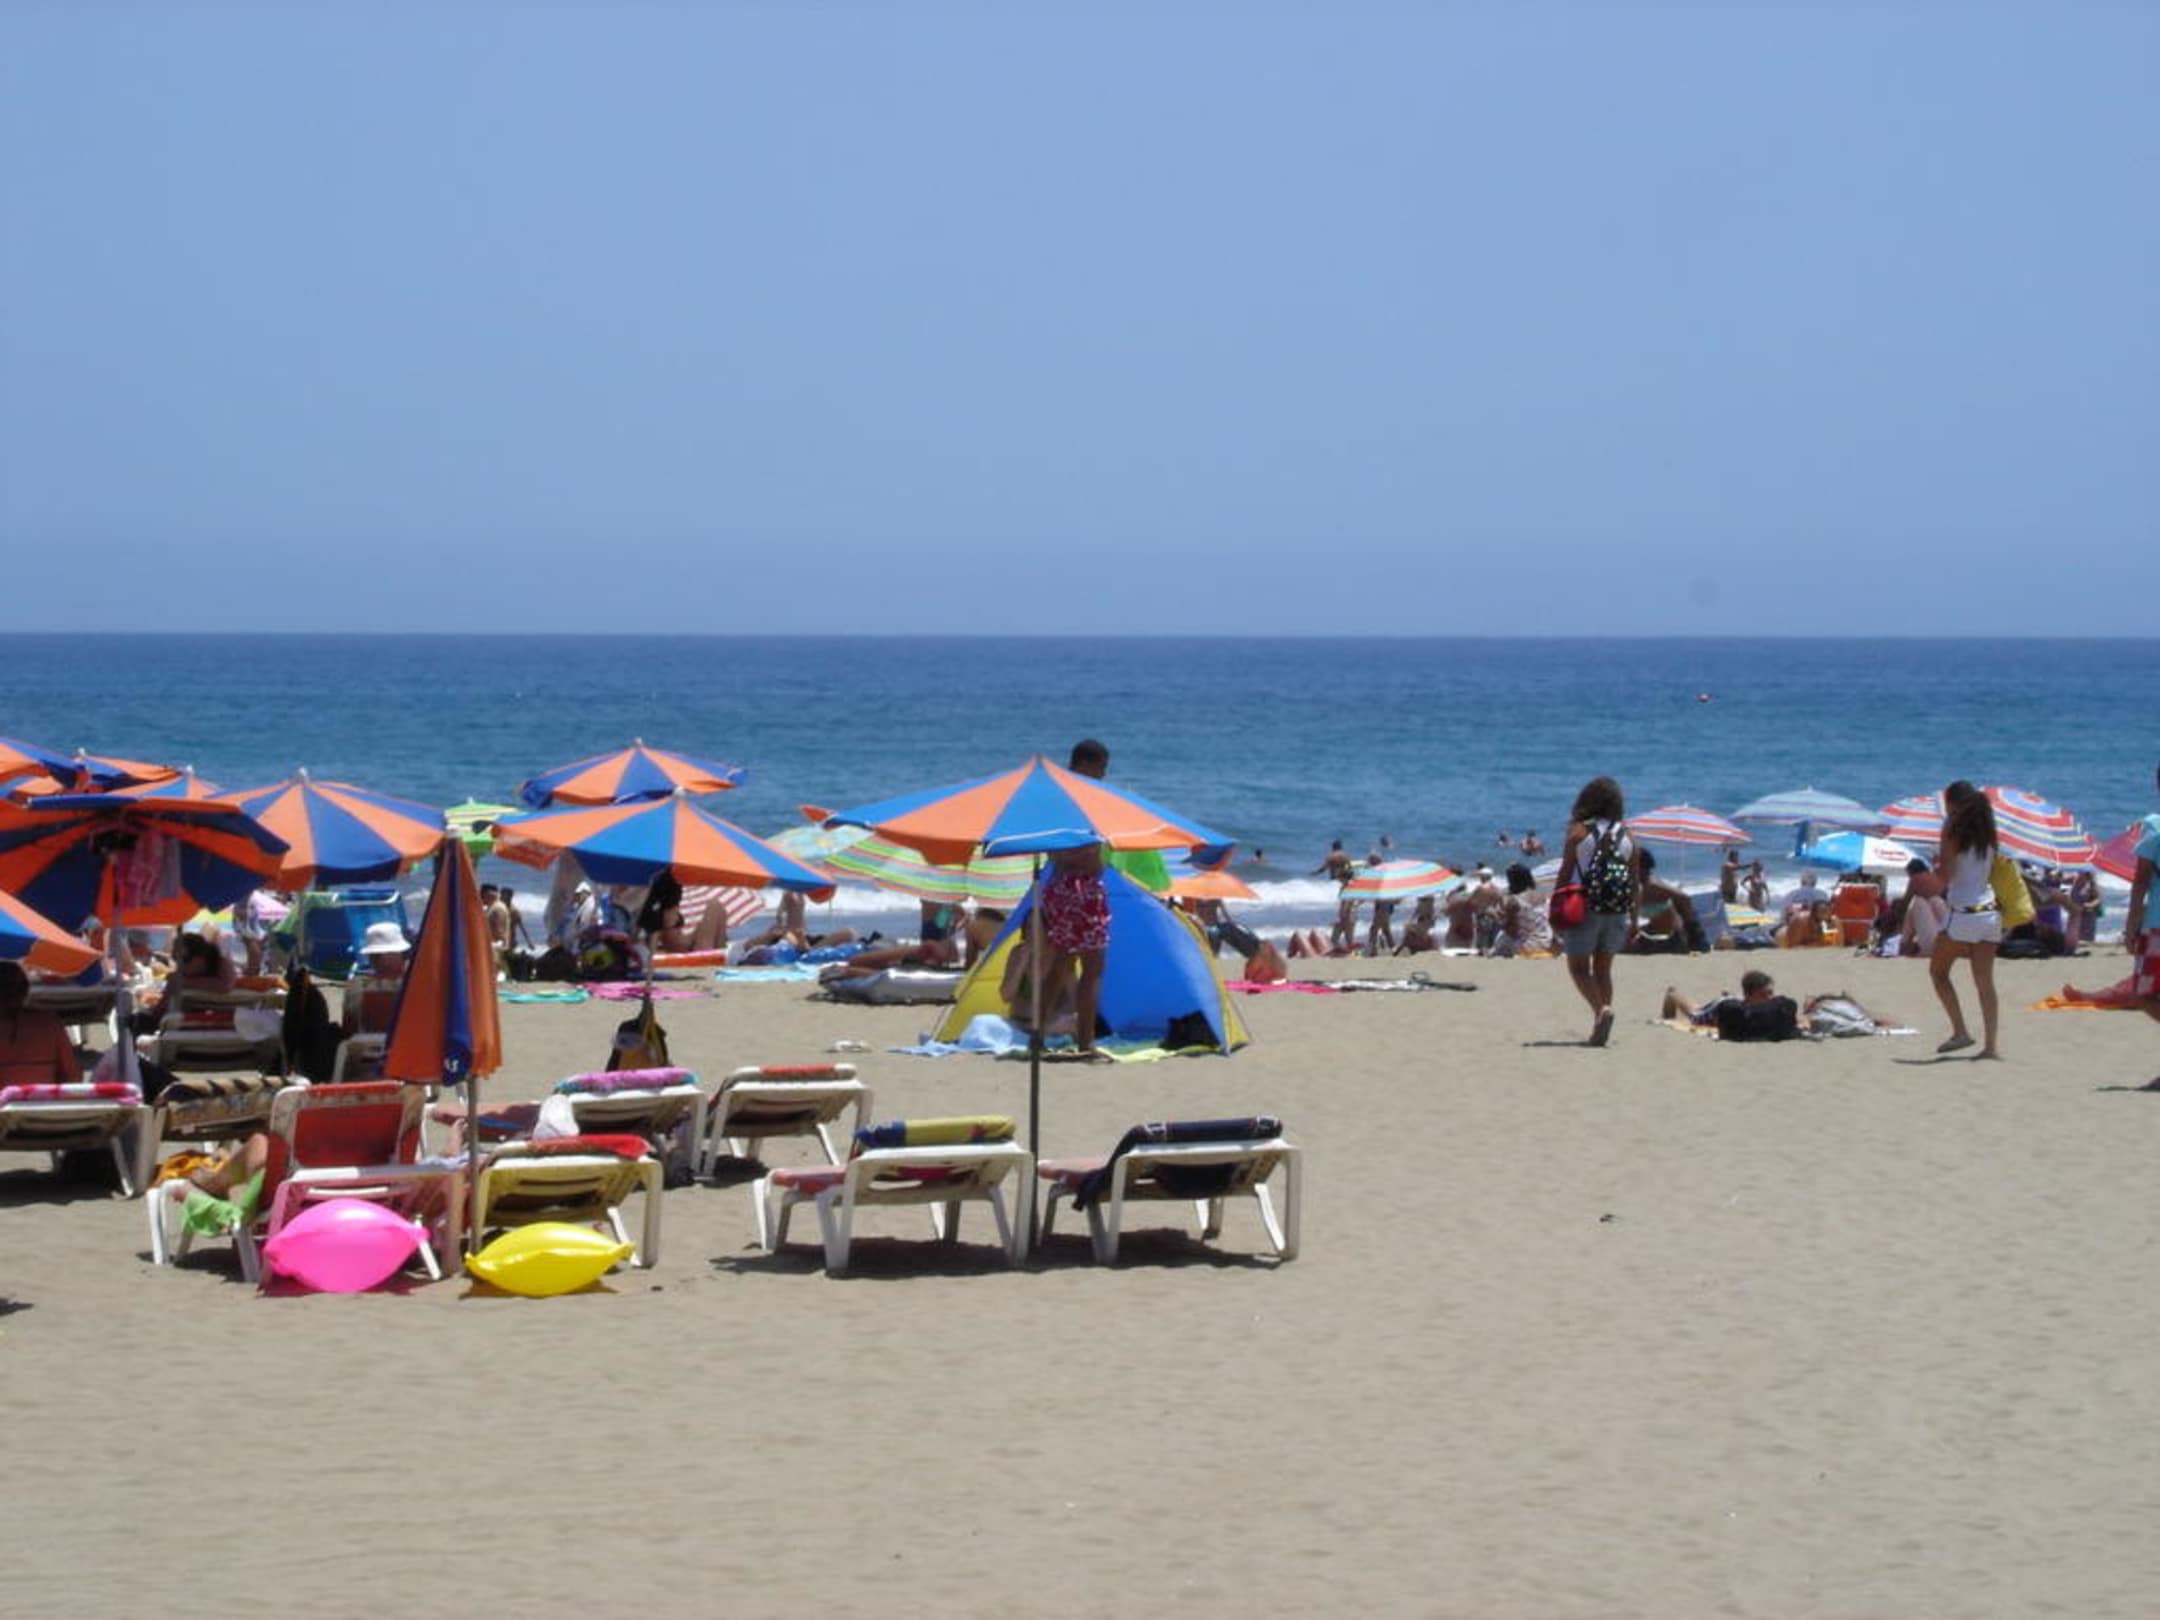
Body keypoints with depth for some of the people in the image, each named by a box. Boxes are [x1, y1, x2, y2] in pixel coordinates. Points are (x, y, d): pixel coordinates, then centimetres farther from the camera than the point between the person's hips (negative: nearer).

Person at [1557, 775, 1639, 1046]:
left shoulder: (1579, 832, -5)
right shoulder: (1626, 836, 5)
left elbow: (1565, 874, -7)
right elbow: (1636, 883, 7)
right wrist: (1633, 919, 14)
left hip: (1584, 909, -4)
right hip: (1617, 912, 4)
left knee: (1579, 967, 4)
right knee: (1602, 968, 15)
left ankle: (1601, 1009, -21)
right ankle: (1600, 1028, 12)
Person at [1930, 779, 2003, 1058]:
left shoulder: (1954, 832, -9)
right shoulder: (1987, 834, 10)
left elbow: (1944, 877, -13)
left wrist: (1937, 859, 7)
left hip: (1963, 915, -6)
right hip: (1989, 913, 6)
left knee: (1938, 971, 12)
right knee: (1984, 981, 5)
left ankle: (1960, 1031, 3)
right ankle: (1991, 1044, 0)